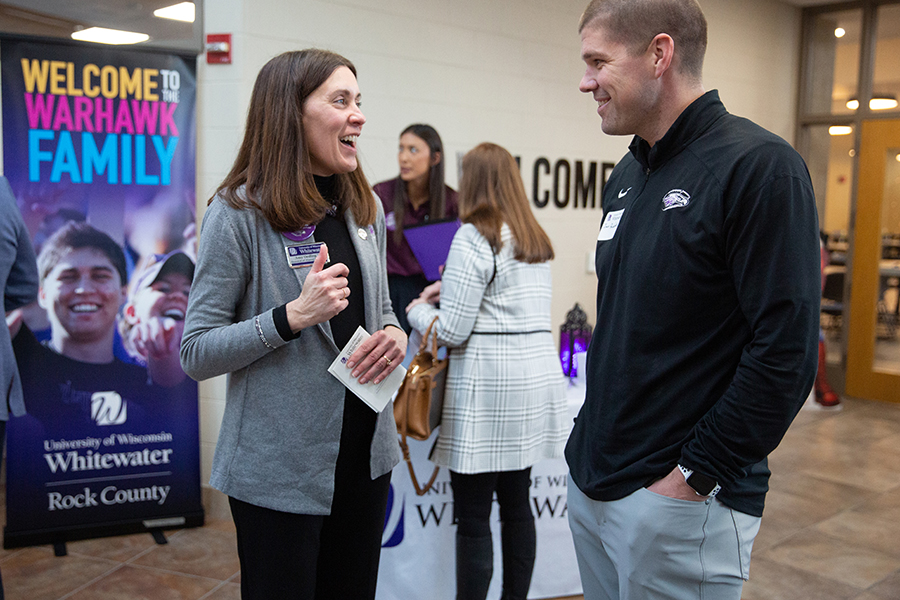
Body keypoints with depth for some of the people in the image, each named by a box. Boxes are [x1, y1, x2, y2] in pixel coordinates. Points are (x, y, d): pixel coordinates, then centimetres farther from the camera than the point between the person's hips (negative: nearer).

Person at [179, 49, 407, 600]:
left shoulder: (365, 208, 6)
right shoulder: (240, 212, -12)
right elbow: (196, 352, -12)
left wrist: (396, 335, -5)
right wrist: (293, 317, -24)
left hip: (366, 453, 6)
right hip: (280, 470, -5)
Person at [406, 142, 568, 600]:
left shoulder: (473, 238, -9)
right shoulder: (538, 241, 15)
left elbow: (452, 332, -12)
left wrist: (417, 310, 6)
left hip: (489, 387, -8)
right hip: (537, 378, 8)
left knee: (472, 516, 0)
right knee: (517, 502, 16)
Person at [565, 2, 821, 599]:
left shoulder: (761, 167, -15)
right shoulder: (627, 175, 10)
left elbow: (787, 352, -20)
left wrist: (695, 476, -17)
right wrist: (592, 438, 11)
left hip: (679, 502, -7)